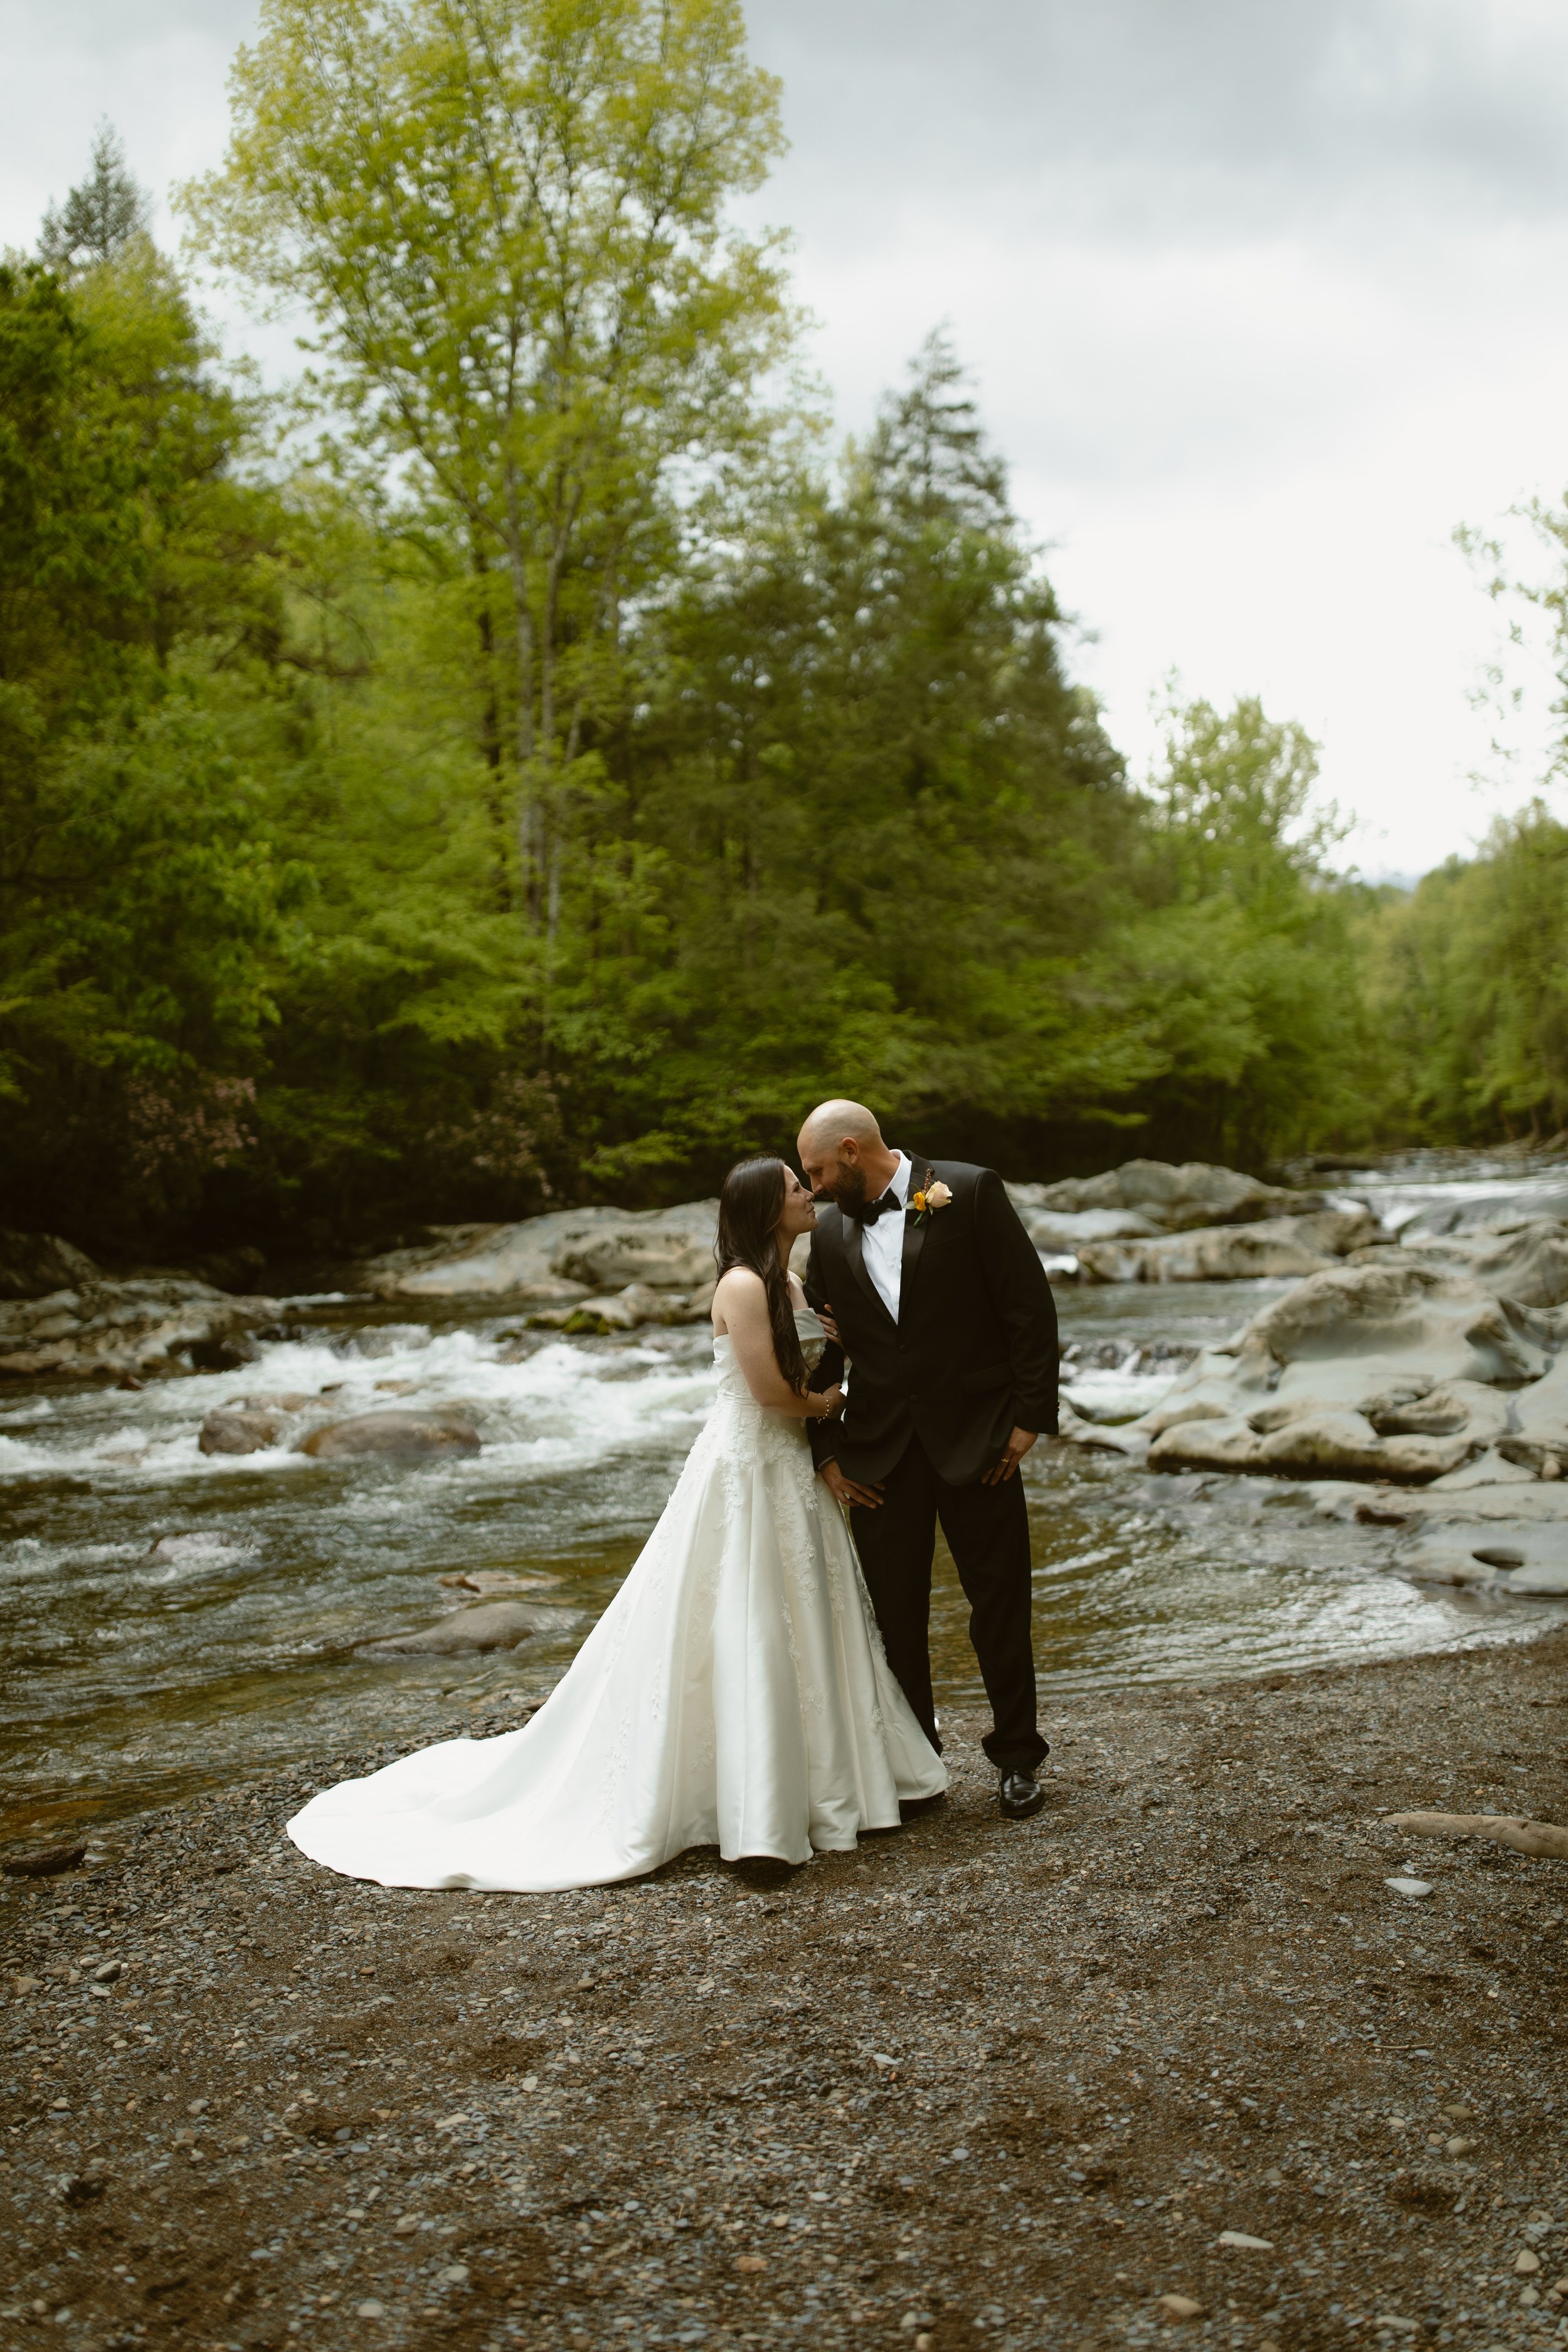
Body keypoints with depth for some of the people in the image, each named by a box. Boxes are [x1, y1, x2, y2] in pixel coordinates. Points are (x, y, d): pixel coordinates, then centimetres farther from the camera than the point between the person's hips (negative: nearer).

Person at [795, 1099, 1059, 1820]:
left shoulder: (970, 1192, -6)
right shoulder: (830, 1229, 7)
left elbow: (1030, 1306, -6)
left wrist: (1030, 1416, -10)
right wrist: (826, 1451, 4)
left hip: (975, 1438, -3)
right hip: (879, 1452, 4)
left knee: (999, 1606, 6)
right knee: (894, 1617, 7)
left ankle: (1016, 1758, 24)